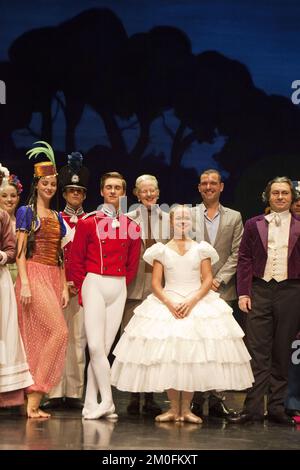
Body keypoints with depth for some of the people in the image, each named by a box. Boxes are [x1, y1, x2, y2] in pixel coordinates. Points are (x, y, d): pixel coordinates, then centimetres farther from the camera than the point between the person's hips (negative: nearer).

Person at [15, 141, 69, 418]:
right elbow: (20, 250, -5)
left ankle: (33, 401, 3)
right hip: (34, 275, -6)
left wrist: (64, 287, 11)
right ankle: (34, 398, -14)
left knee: (40, 338, 2)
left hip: (53, 279, 6)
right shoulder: (26, 212, 1)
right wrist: (24, 283, -14)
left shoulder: (57, 218, 19)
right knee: (59, 331, -17)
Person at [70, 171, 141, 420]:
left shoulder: (132, 226, 8)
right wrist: (83, 289, 2)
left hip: (119, 289, 3)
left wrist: (122, 285, 9)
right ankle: (107, 401, -5)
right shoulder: (88, 222, 1)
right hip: (94, 285, -3)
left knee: (104, 348, 1)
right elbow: (76, 260, 4)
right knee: (96, 346, -13)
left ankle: (91, 404, 5)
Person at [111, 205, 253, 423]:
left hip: (199, 304, 0)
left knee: (194, 355, -7)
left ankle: (186, 407, 0)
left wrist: (193, 301, -14)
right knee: (167, 355, -8)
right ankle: (174, 408, 0)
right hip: (167, 305, 0)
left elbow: (208, 280, 1)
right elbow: (156, 283, 2)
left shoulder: (201, 249, 8)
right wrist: (169, 303, -14)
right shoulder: (162, 250, 8)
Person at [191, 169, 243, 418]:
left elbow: (237, 254, 5)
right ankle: (195, 400, 2)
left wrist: (219, 280, -6)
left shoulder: (234, 218, 12)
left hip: (222, 290, 1)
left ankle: (216, 400, 2)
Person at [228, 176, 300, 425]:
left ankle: (277, 408, 12)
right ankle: (253, 408, 1)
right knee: (257, 352, -1)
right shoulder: (254, 225, 9)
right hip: (260, 291, 0)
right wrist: (243, 292, -2)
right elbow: (244, 260, 7)